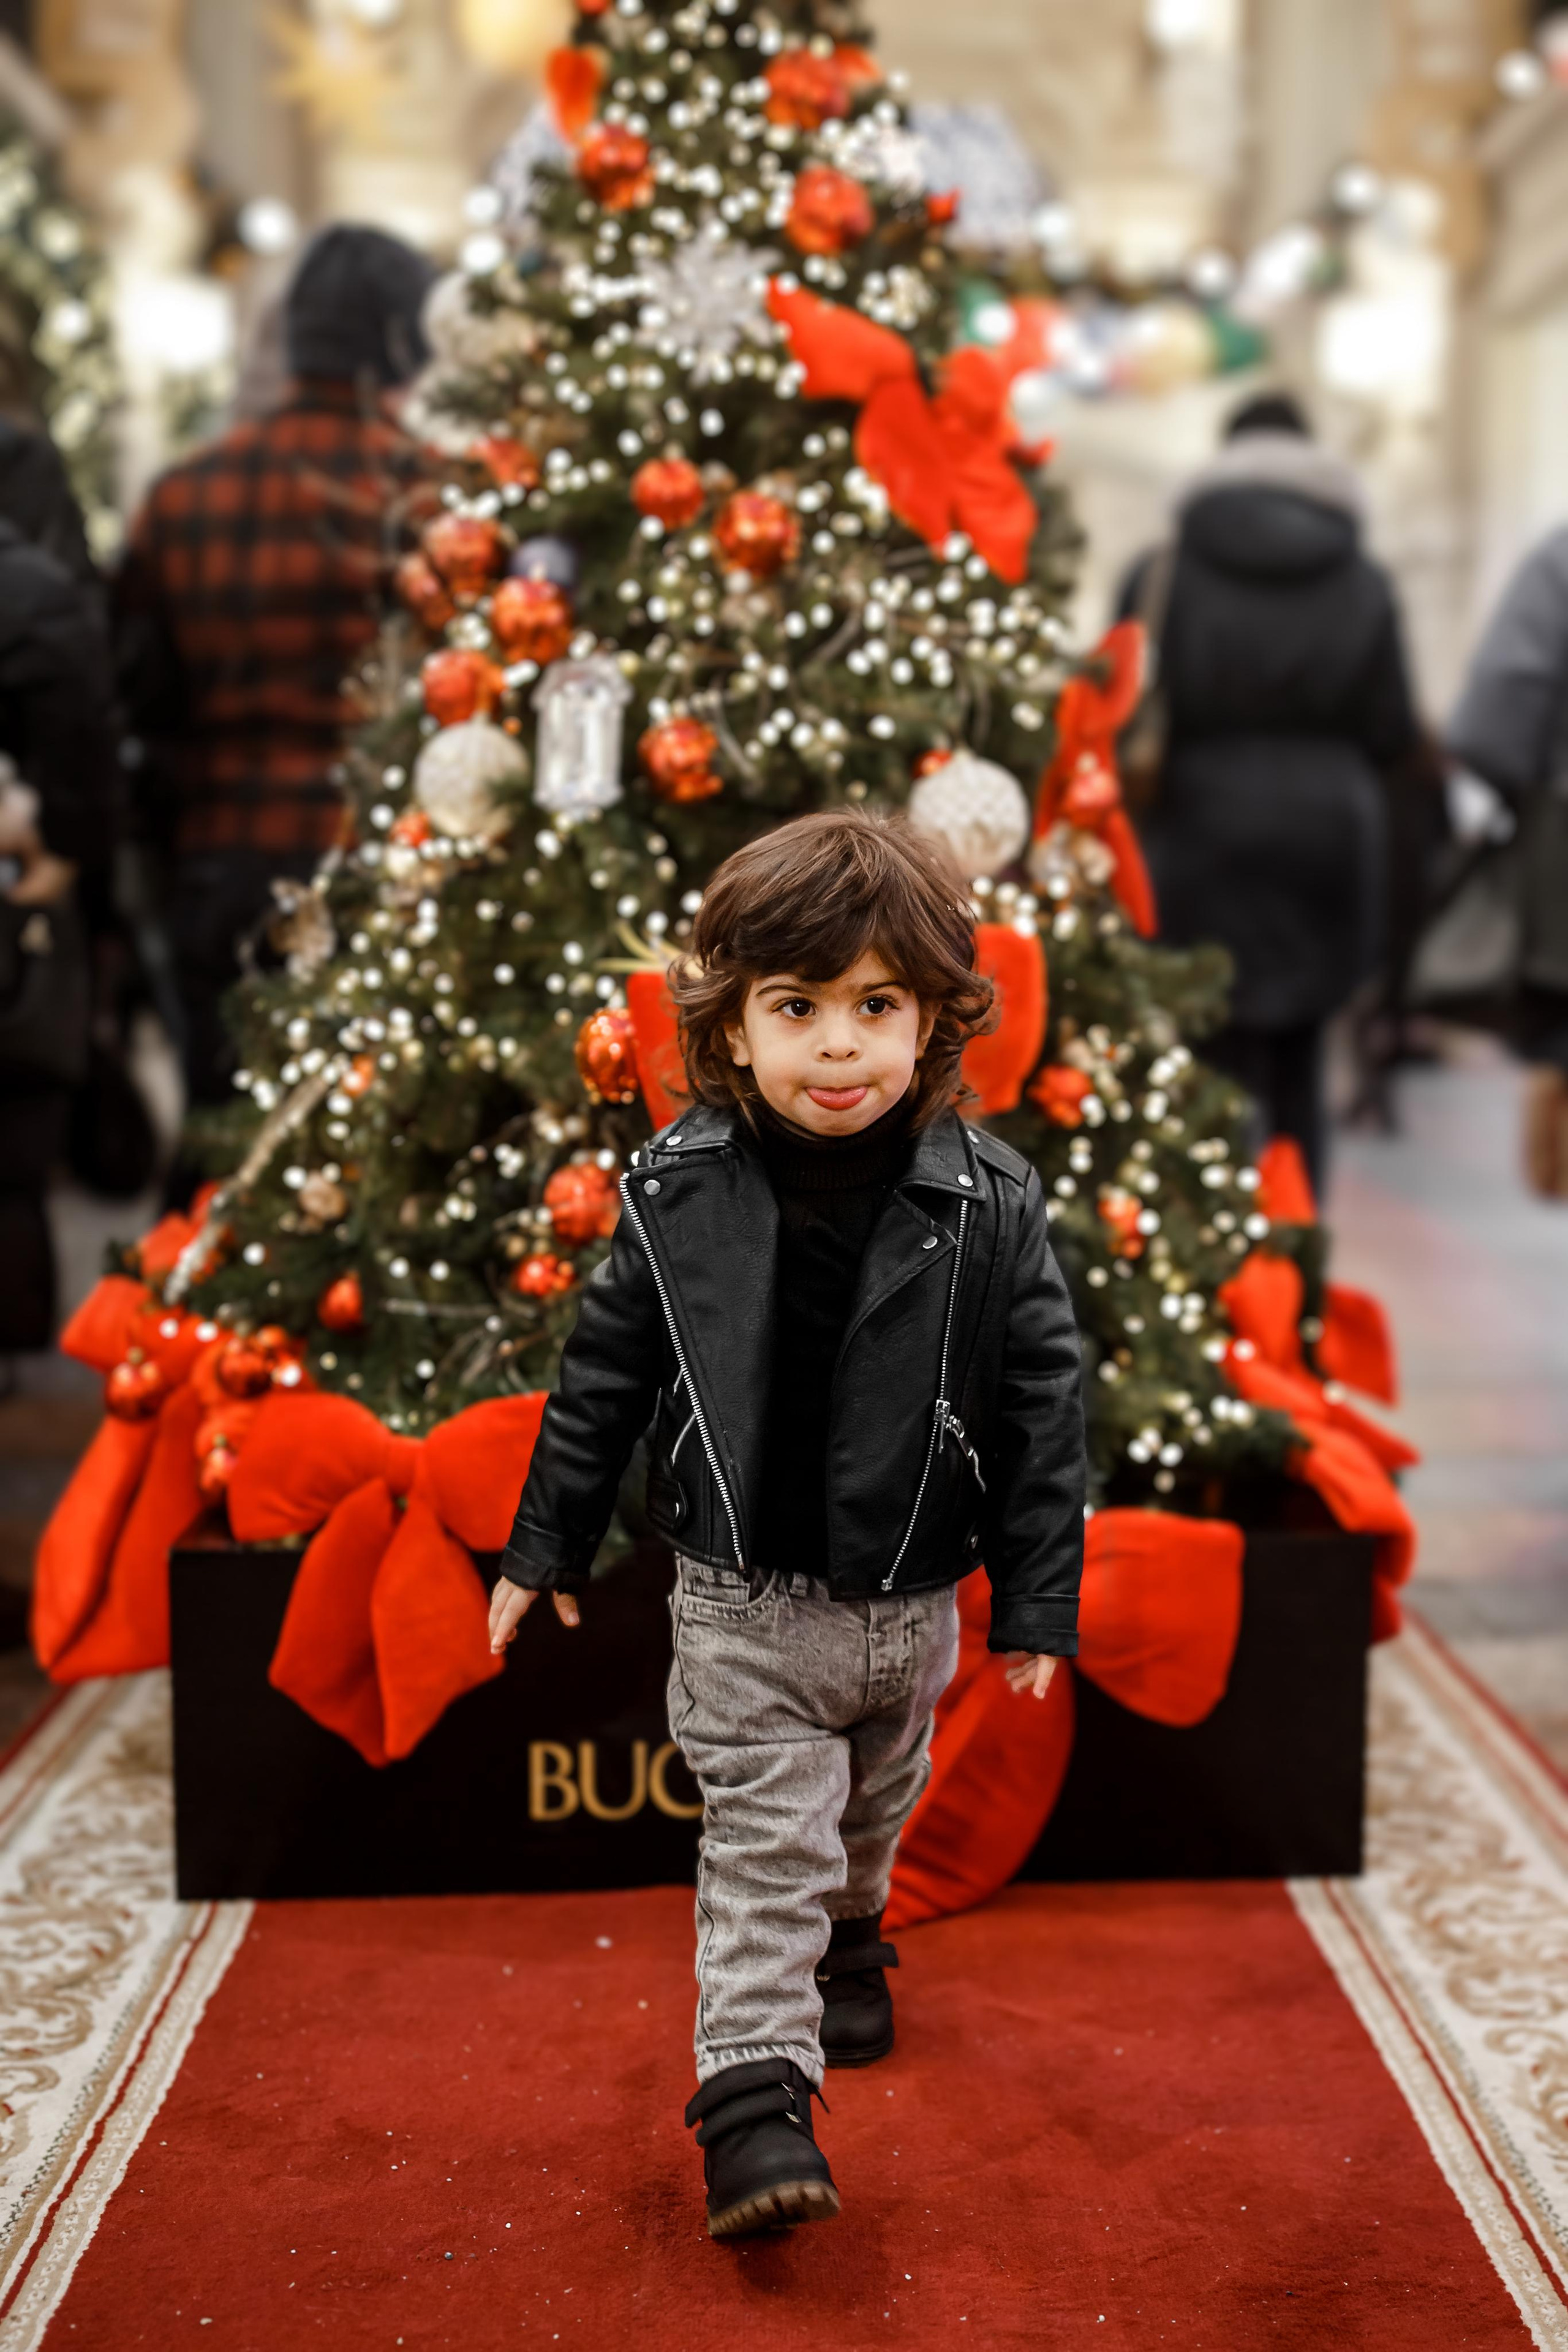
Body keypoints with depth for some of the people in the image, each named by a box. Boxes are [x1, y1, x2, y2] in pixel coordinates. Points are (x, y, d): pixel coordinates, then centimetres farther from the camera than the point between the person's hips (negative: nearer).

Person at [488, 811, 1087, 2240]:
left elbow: (1043, 1407, -8)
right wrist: (545, 1548, 4)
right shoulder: (679, 1196, -13)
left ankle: (846, 1943, 53)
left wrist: (1040, 1603, -6)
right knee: (763, 1839, -3)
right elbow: (604, 1376, -2)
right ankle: (756, 2100, 4)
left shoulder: (987, 1207, -14)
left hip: (911, 1601, 3)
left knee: (873, 1807, 25)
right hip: (742, 1600, -2)